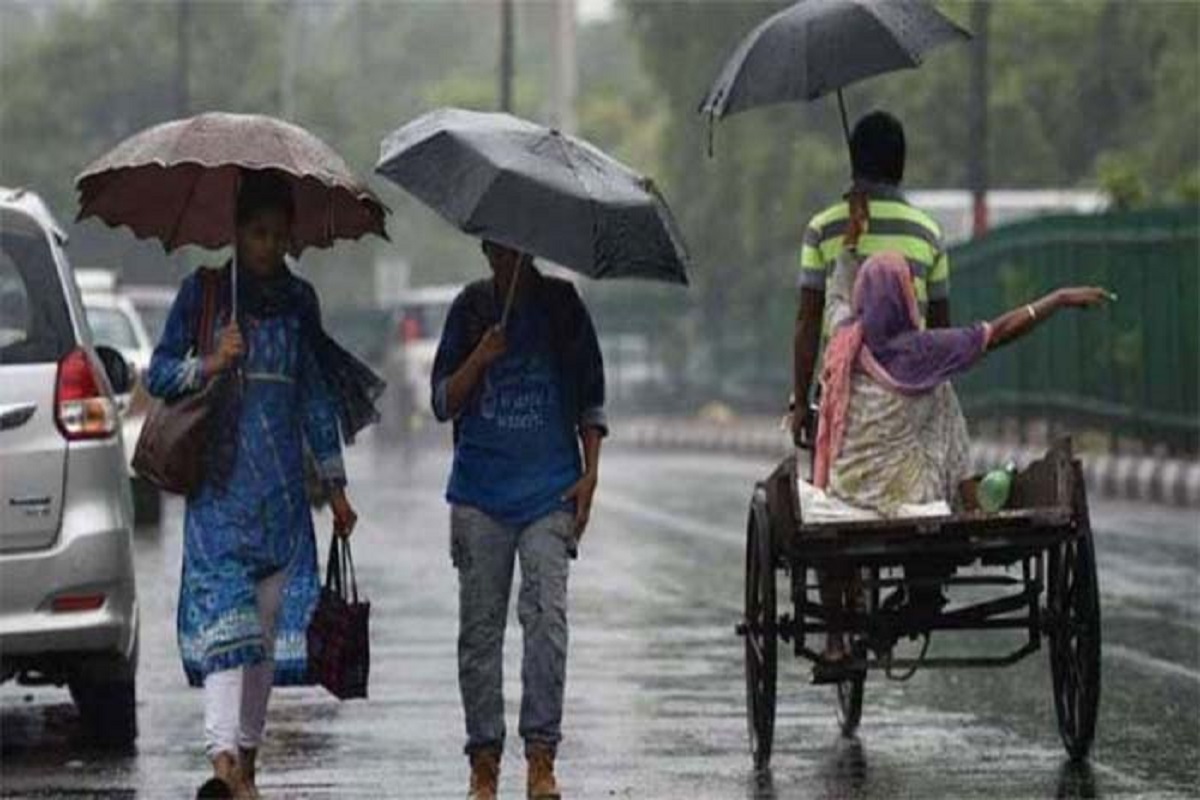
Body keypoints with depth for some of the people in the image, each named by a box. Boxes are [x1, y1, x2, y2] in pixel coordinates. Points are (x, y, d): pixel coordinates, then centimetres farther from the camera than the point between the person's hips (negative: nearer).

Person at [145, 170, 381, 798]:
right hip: (219, 480, -4)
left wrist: (335, 485, 16)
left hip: (282, 487, 4)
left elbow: (316, 396, 17)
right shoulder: (203, 292, 3)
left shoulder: (297, 300, 13)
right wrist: (210, 364, -17)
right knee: (225, 610, -17)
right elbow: (158, 374, 2)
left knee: (271, 616, 3)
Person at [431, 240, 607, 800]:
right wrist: (480, 360, -13)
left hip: (550, 488, -1)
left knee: (547, 616, -13)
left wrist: (589, 473, 1)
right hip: (480, 491, 1)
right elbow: (444, 403, 4)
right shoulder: (471, 309, 7)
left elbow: (590, 400, 11)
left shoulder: (562, 306, 6)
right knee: (480, 624, 1)